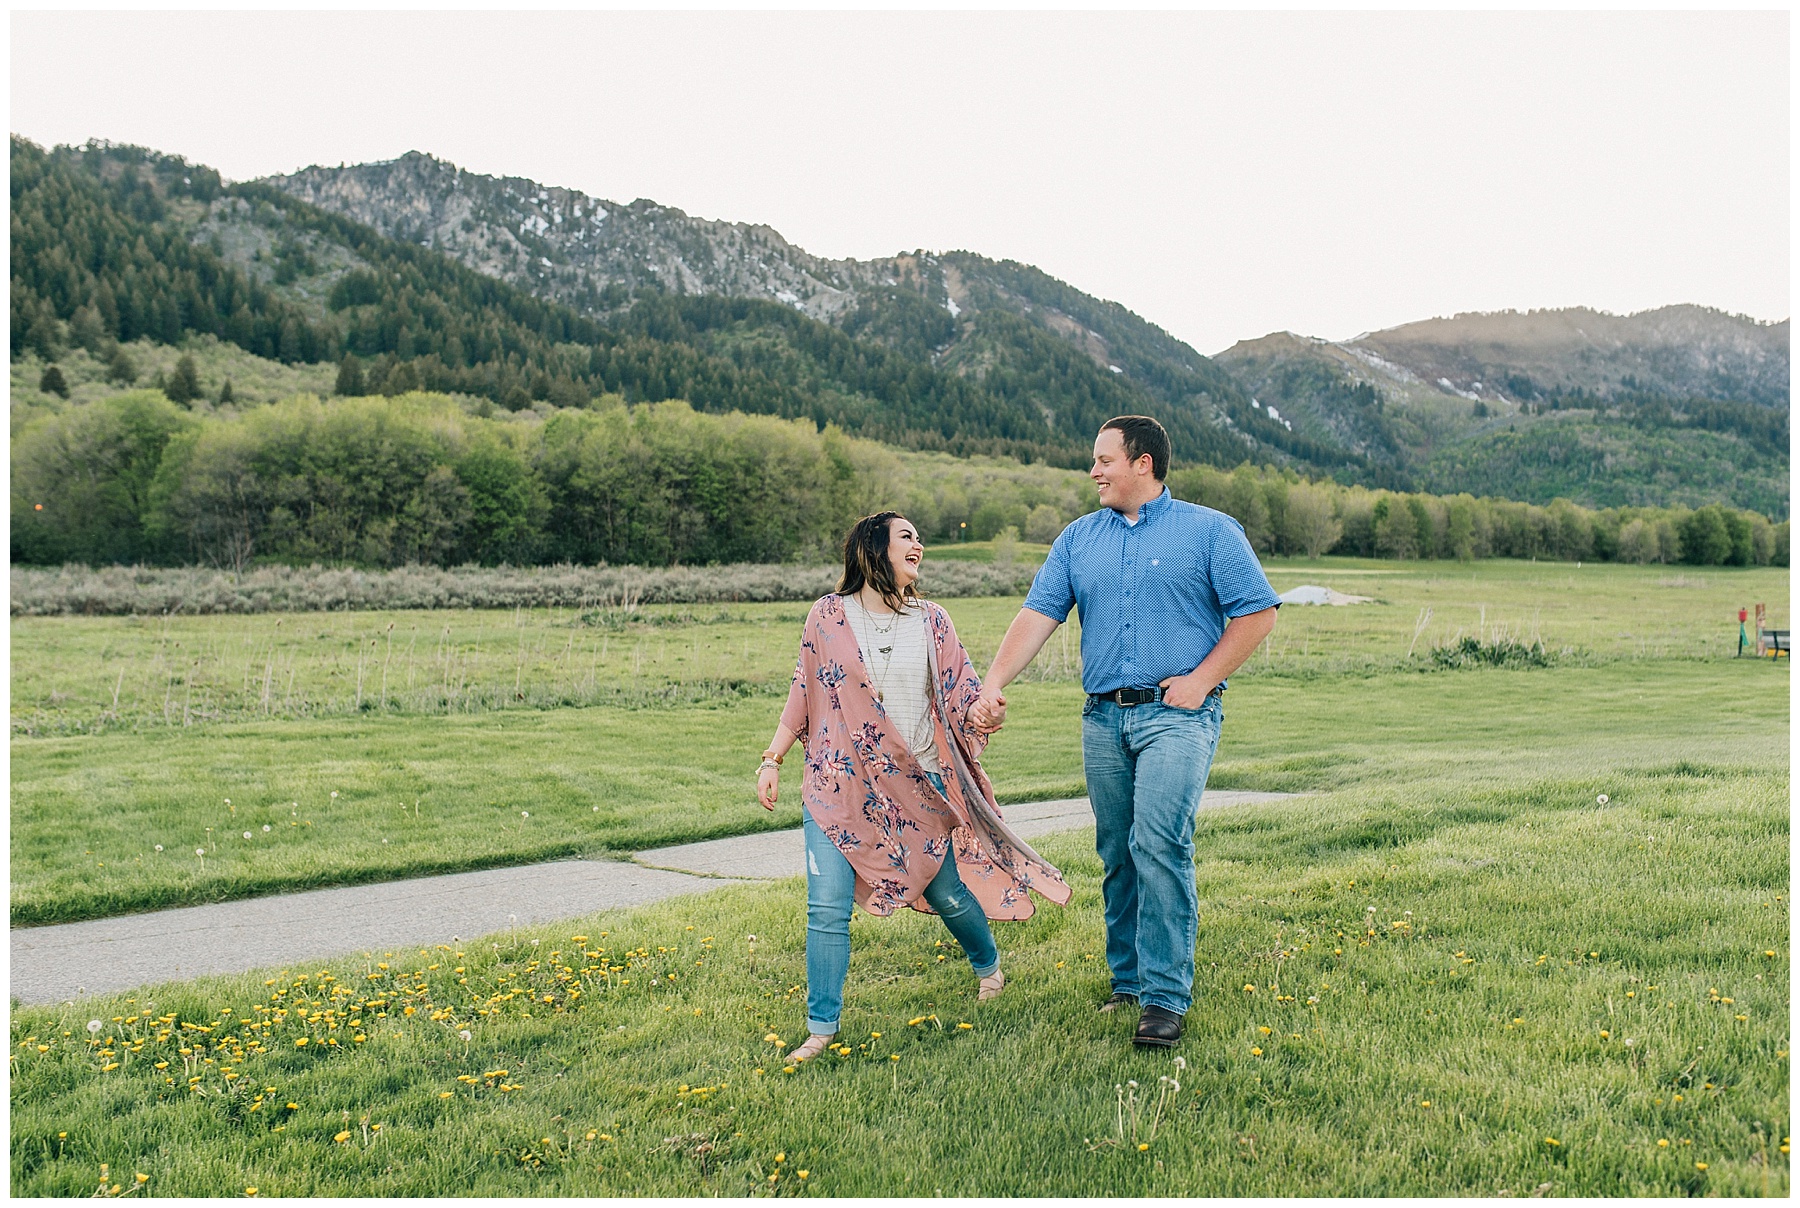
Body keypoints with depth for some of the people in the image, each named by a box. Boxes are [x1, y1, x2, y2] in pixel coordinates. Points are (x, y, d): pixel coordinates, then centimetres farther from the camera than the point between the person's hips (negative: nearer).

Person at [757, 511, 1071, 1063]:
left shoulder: (931, 621, 5)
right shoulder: (828, 617, 0)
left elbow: (963, 694, 2)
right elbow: (803, 695, 7)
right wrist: (772, 760, 5)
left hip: (918, 786, 2)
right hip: (839, 785, -1)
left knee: (949, 893, 14)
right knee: (827, 909, -8)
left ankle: (989, 966, 45)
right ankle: (821, 1029, 6)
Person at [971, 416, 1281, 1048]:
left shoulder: (1210, 532, 1)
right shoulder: (1078, 539, 12)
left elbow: (1257, 612, -1)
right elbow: (1038, 614, 4)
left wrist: (1200, 680, -8)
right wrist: (993, 685, -9)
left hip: (1177, 715, -5)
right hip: (1103, 717, 5)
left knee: (1160, 843, -16)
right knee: (1117, 854, 9)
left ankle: (1165, 998, -10)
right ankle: (1127, 981, 22)